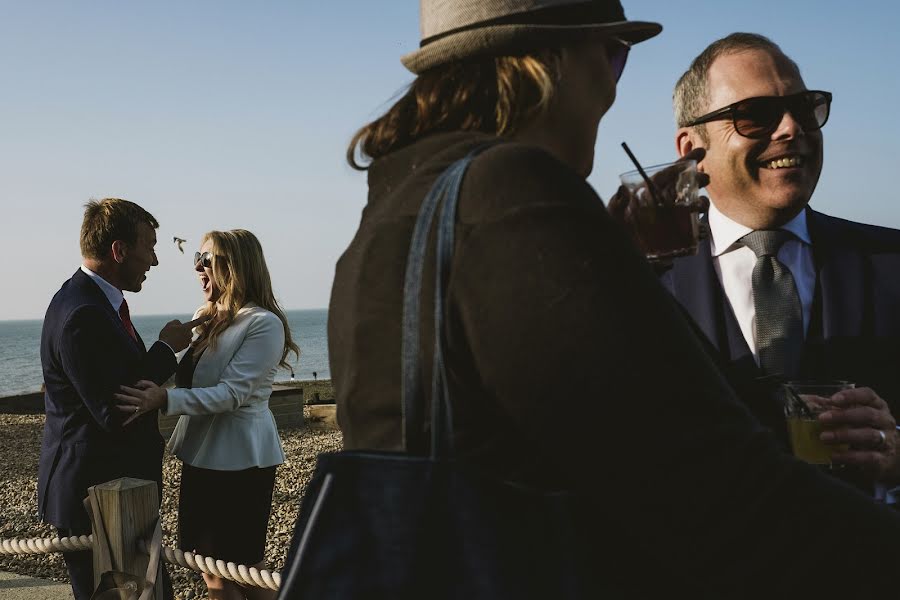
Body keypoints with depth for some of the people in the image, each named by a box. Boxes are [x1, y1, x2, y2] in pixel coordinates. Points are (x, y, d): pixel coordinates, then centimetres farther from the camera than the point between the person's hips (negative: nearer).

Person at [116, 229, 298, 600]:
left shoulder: (263, 324, -14)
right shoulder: (204, 319, 9)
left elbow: (231, 394, -22)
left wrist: (165, 399, -33)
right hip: (201, 457, 8)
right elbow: (187, 380, 20)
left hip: (240, 461, -7)